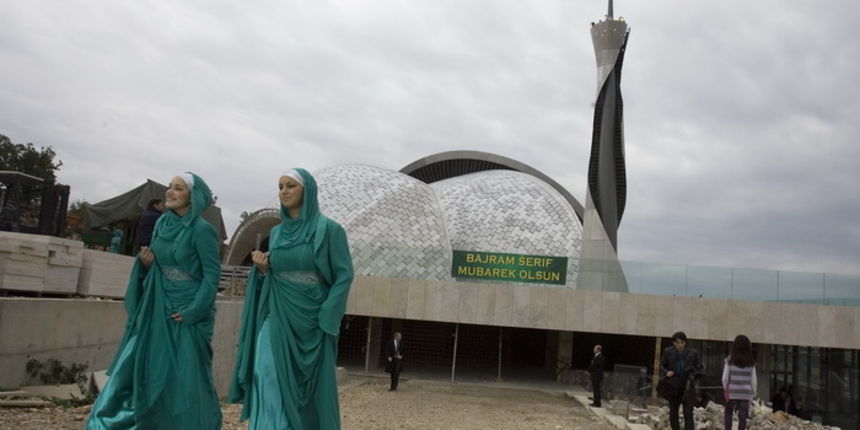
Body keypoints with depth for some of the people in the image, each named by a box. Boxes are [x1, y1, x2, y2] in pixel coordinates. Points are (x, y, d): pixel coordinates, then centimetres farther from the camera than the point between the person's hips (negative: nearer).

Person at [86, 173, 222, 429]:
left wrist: (192, 311, -17)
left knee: (187, 375, 0)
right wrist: (145, 263, -5)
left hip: (189, 312, -6)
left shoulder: (202, 230, -13)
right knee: (146, 366, 11)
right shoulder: (162, 223, 7)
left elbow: (213, 273, -14)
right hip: (159, 308, 7)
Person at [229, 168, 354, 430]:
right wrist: (262, 269, -4)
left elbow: (344, 275, -8)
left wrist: (324, 319, -14)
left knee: (311, 389, 4)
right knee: (271, 384, -6)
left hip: (311, 322, -4)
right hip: (277, 320, 4)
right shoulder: (276, 232, 11)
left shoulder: (329, 229, -6)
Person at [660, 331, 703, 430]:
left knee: (688, 414, -8)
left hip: (688, 387, -2)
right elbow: (662, 365, 9)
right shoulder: (668, 352, -4)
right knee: (673, 413, 11)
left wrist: (693, 377, -15)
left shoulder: (693, 353, -7)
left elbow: (699, 368, 4)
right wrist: (666, 372, -12)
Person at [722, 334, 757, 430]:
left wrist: (725, 389, 11)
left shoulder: (730, 360, -5)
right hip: (746, 393, 1)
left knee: (728, 414, 12)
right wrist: (753, 393, 11)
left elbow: (725, 378, -5)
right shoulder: (751, 362, 1)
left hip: (732, 392, -1)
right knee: (742, 416, 3)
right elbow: (753, 380, 1)